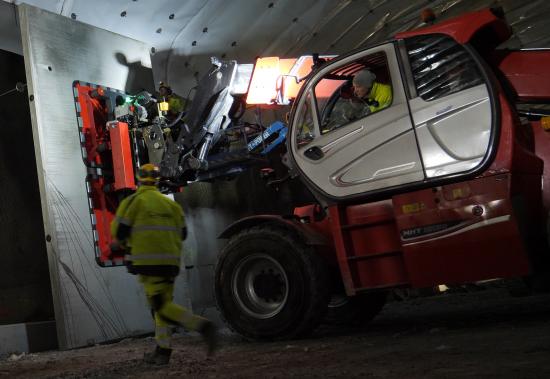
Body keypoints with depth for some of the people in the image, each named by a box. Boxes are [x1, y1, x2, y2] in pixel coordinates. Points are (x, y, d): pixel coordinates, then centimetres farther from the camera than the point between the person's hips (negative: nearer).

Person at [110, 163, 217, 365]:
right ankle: (162, 350, 14)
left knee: (161, 305, -8)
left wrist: (121, 244, 18)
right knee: (162, 304, 14)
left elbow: (119, 231, -4)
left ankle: (201, 325, -25)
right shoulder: (171, 204, 14)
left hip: (147, 261, -6)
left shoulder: (133, 201, -1)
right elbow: (182, 233, 13)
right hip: (170, 261, 6)